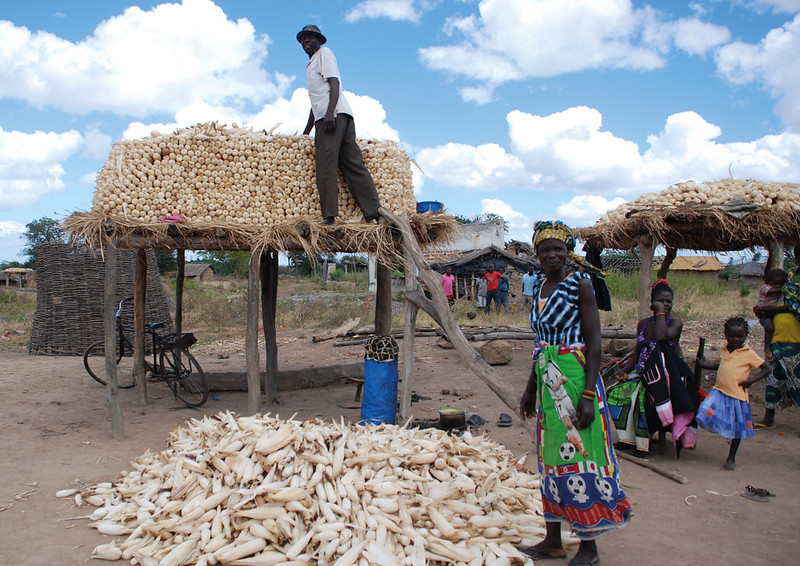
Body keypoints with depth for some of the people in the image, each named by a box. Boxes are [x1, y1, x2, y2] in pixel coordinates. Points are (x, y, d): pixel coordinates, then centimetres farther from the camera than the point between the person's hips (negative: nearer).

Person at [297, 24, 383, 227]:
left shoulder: (324, 53, 8)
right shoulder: (311, 64, 34)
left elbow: (334, 83, -8)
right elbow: (316, 103, 36)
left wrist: (330, 113, -22)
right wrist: (305, 133, 36)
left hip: (334, 114, -9)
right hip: (325, 117, 9)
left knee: (326, 166, -16)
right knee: (353, 165, 0)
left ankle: (329, 217, -22)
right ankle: (375, 212, -6)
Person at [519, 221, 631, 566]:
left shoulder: (579, 285, -9)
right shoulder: (540, 287, 12)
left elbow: (594, 342, -13)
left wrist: (588, 393, -20)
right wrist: (531, 388, 19)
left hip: (575, 379, -7)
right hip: (548, 382, 7)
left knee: (580, 457, 0)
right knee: (552, 459, 12)